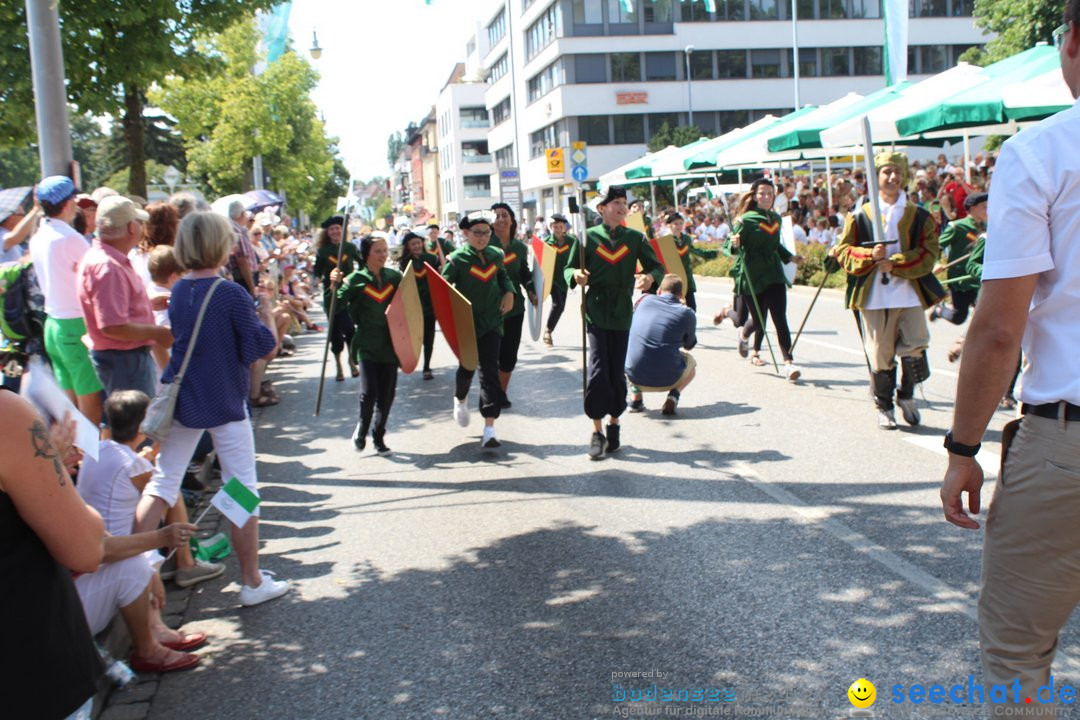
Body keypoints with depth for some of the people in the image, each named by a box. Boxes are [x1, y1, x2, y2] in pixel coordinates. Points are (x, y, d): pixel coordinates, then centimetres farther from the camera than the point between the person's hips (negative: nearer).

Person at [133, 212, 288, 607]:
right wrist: (266, 311, 1)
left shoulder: (178, 291, 3)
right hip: (225, 404, -5)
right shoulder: (231, 293, -15)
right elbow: (261, 344, -14)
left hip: (181, 400, 5)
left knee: (161, 485, 11)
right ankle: (252, 581, 14)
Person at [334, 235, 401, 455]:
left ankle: (379, 437, 24)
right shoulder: (356, 279, -3)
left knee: (387, 394, 6)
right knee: (369, 392, -11)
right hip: (367, 344, -3)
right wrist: (334, 285, -25)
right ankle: (362, 428, 18)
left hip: (391, 344, 3)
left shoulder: (395, 276, 5)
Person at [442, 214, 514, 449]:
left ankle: (489, 427, -9)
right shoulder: (457, 259, -11)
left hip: (491, 322, 2)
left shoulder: (496, 255, 4)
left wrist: (509, 292, 3)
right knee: (467, 367, 12)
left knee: (490, 370, -6)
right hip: (466, 323, -2)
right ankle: (460, 398, 49)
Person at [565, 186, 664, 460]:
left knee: (617, 372, 6)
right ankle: (597, 432, -3)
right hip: (596, 311, -2)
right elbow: (568, 268, 5)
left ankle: (614, 426, 21)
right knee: (598, 370, -10)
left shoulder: (635, 238, 7)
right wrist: (576, 275, -19)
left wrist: (650, 277, -17)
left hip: (622, 313, 2)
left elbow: (657, 266, 6)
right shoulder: (588, 237, 2)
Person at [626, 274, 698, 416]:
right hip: (666, 380, -2)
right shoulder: (687, 314, -1)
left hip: (633, 376, 2)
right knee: (690, 362, 31)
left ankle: (636, 398, 16)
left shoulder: (645, 300, 6)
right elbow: (689, 345, 18)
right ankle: (673, 396, 2)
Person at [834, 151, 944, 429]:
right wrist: (869, 255, -15)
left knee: (915, 349, -8)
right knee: (880, 355, 4)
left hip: (909, 294, 0)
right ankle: (884, 407, 22)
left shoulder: (919, 216, 7)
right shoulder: (859, 216, 6)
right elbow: (843, 252, 4)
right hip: (873, 297, 0)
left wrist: (896, 263, -14)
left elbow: (929, 253, -1)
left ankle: (906, 394, 20)